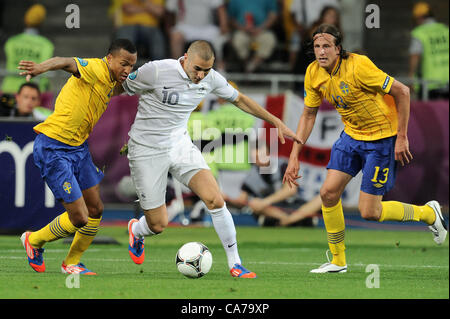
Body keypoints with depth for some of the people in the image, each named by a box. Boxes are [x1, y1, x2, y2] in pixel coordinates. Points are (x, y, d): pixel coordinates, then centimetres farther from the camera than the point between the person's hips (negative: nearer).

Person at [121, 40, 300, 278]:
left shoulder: (211, 79, -5)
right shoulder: (156, 71, -22)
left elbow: (239, 99, 12)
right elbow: (121, 90, -7)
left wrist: (276, 122, 13)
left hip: (180, 144, 4)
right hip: (147, 150, -4)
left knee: (215, 200, -16)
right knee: (157, 226, -1)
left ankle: (235, 264, -4)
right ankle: (136, 230, 38)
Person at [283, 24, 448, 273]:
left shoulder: (358, 66, -27)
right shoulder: (313, 73, -6)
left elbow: (402, 91, -21)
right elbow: (308, 114, 8)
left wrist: (402, 137, -19)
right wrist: (294, 156, 2)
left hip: (381, 138, -6)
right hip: (351, 135, 7)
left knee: (368, 212, -5)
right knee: (328, 192, -5)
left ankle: (428, 213, 19)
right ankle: (337, 260, 12)